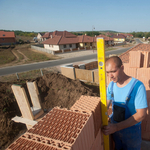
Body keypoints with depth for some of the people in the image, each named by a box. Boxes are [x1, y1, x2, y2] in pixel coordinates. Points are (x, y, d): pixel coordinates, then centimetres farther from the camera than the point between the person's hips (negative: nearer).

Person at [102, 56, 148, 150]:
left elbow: (141, 114, -26)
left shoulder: (137, 86, -26)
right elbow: (105, 103, -1)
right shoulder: (111, 84, -9)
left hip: (131, 130, -4)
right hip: (114, 126, 4)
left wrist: (116, 127, -30)